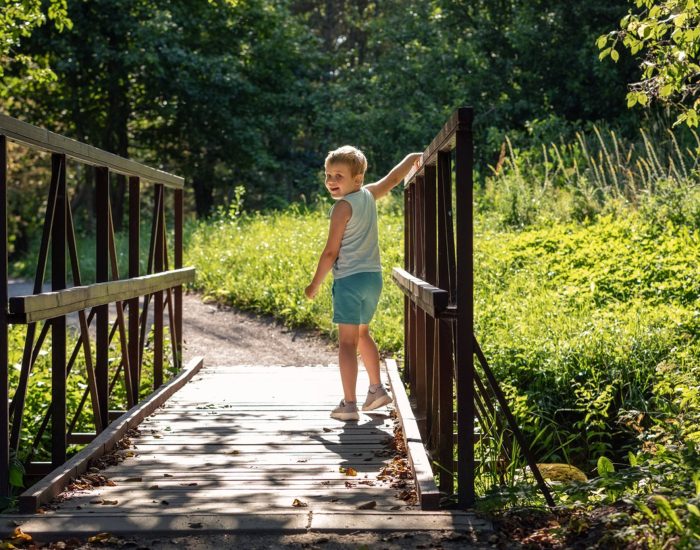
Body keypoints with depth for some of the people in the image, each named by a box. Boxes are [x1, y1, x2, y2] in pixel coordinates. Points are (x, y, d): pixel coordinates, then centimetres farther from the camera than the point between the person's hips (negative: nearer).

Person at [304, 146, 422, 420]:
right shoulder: (369, 195, 7)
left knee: (347, 342, -6)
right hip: (374, 277, 8)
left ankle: (349, 404, -8)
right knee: (361, 334, 24)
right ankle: (376, 390, 28)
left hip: (349, 279, -8)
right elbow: (394, 177, 23)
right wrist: (414, 157, 38)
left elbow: (331, 251, -11)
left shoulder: (342, 206, -11)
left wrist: (315, 284, -3)